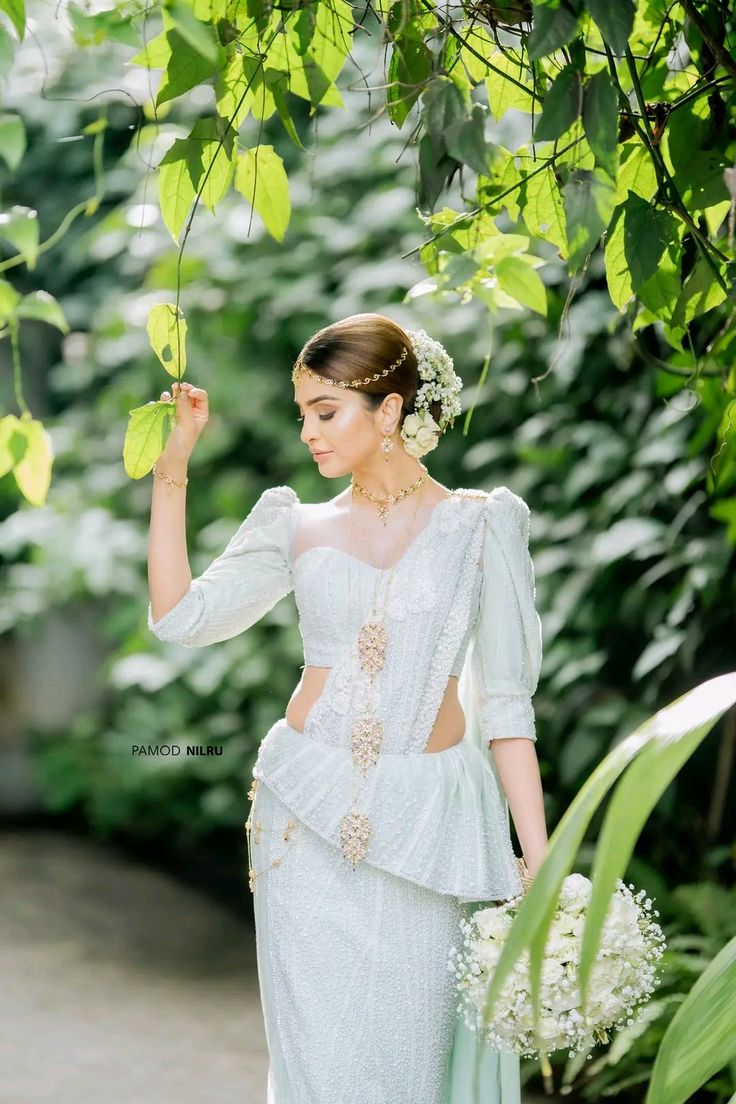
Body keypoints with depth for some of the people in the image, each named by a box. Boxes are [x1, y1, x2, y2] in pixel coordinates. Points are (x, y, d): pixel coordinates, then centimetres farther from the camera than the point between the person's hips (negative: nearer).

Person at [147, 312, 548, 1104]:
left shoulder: (480, 526, 1)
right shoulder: (300, 528, 9)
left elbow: (504, 704, 0)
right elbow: (181, 616, 4)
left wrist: (539, 862, -5)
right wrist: (171, 467, 2)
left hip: (428, 827, -2)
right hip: (311, 822, 2)